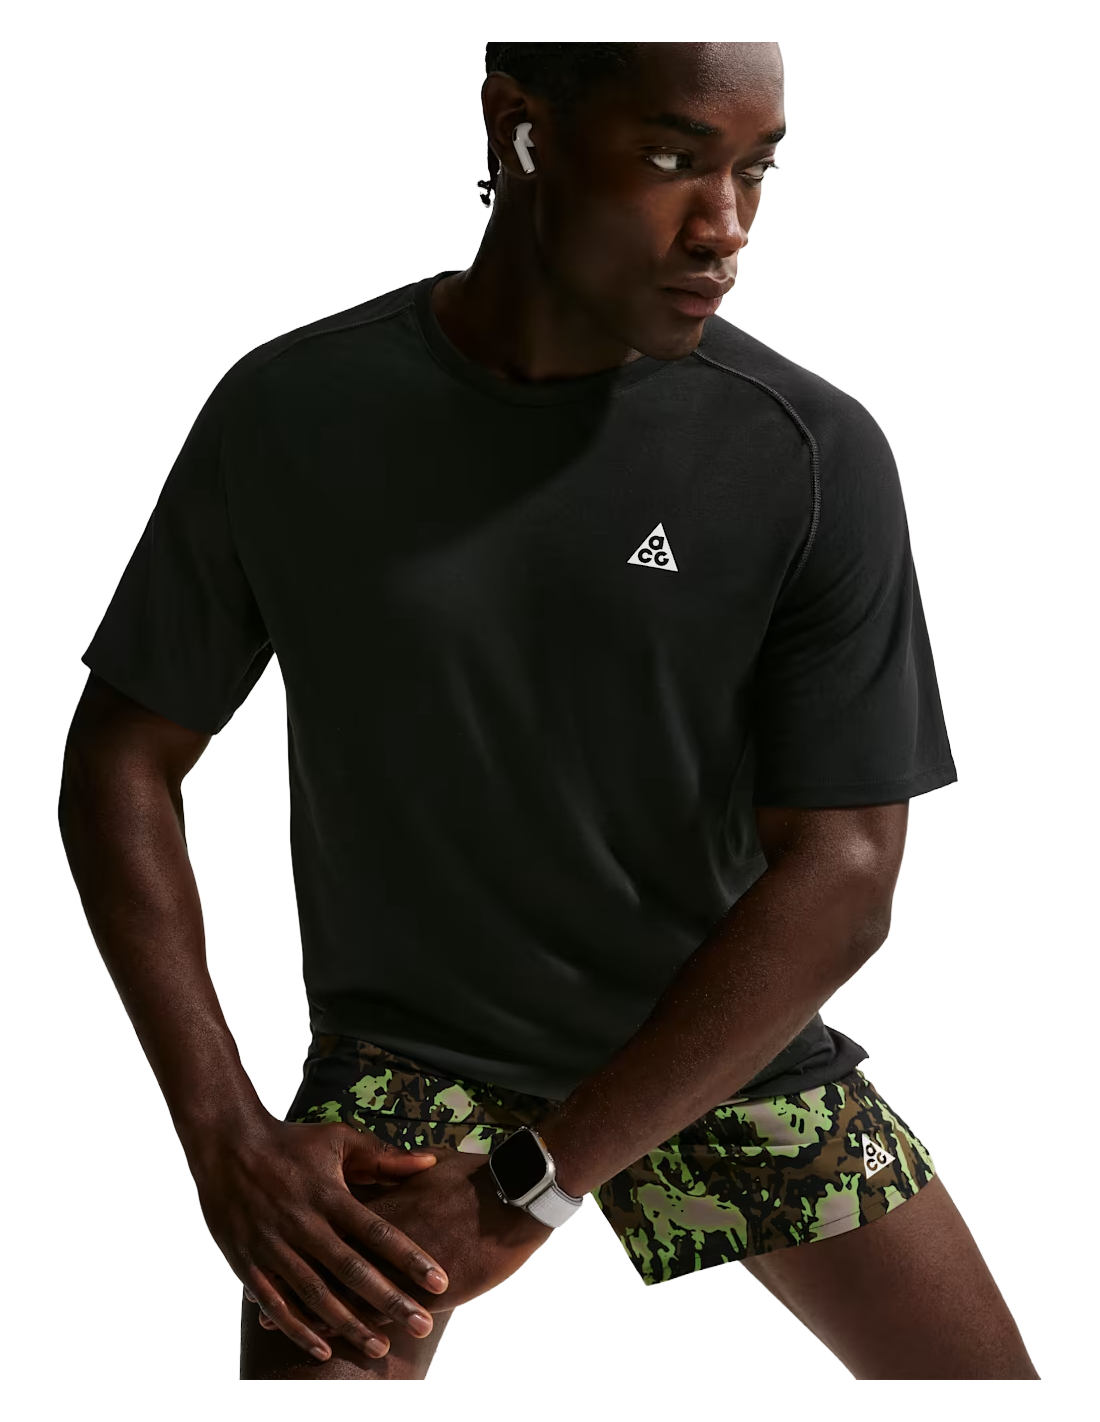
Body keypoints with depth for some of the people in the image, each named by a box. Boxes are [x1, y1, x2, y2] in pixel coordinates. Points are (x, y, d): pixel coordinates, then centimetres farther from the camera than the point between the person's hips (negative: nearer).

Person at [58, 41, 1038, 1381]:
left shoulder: (816, 454, -14)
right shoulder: (290, 412, -11)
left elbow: (840, 875, -15)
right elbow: (124, 758, -3)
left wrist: (528, 1187, -19)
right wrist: (229, 1141, -12)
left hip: (723, 1035, 2)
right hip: (408, 1045, -1)